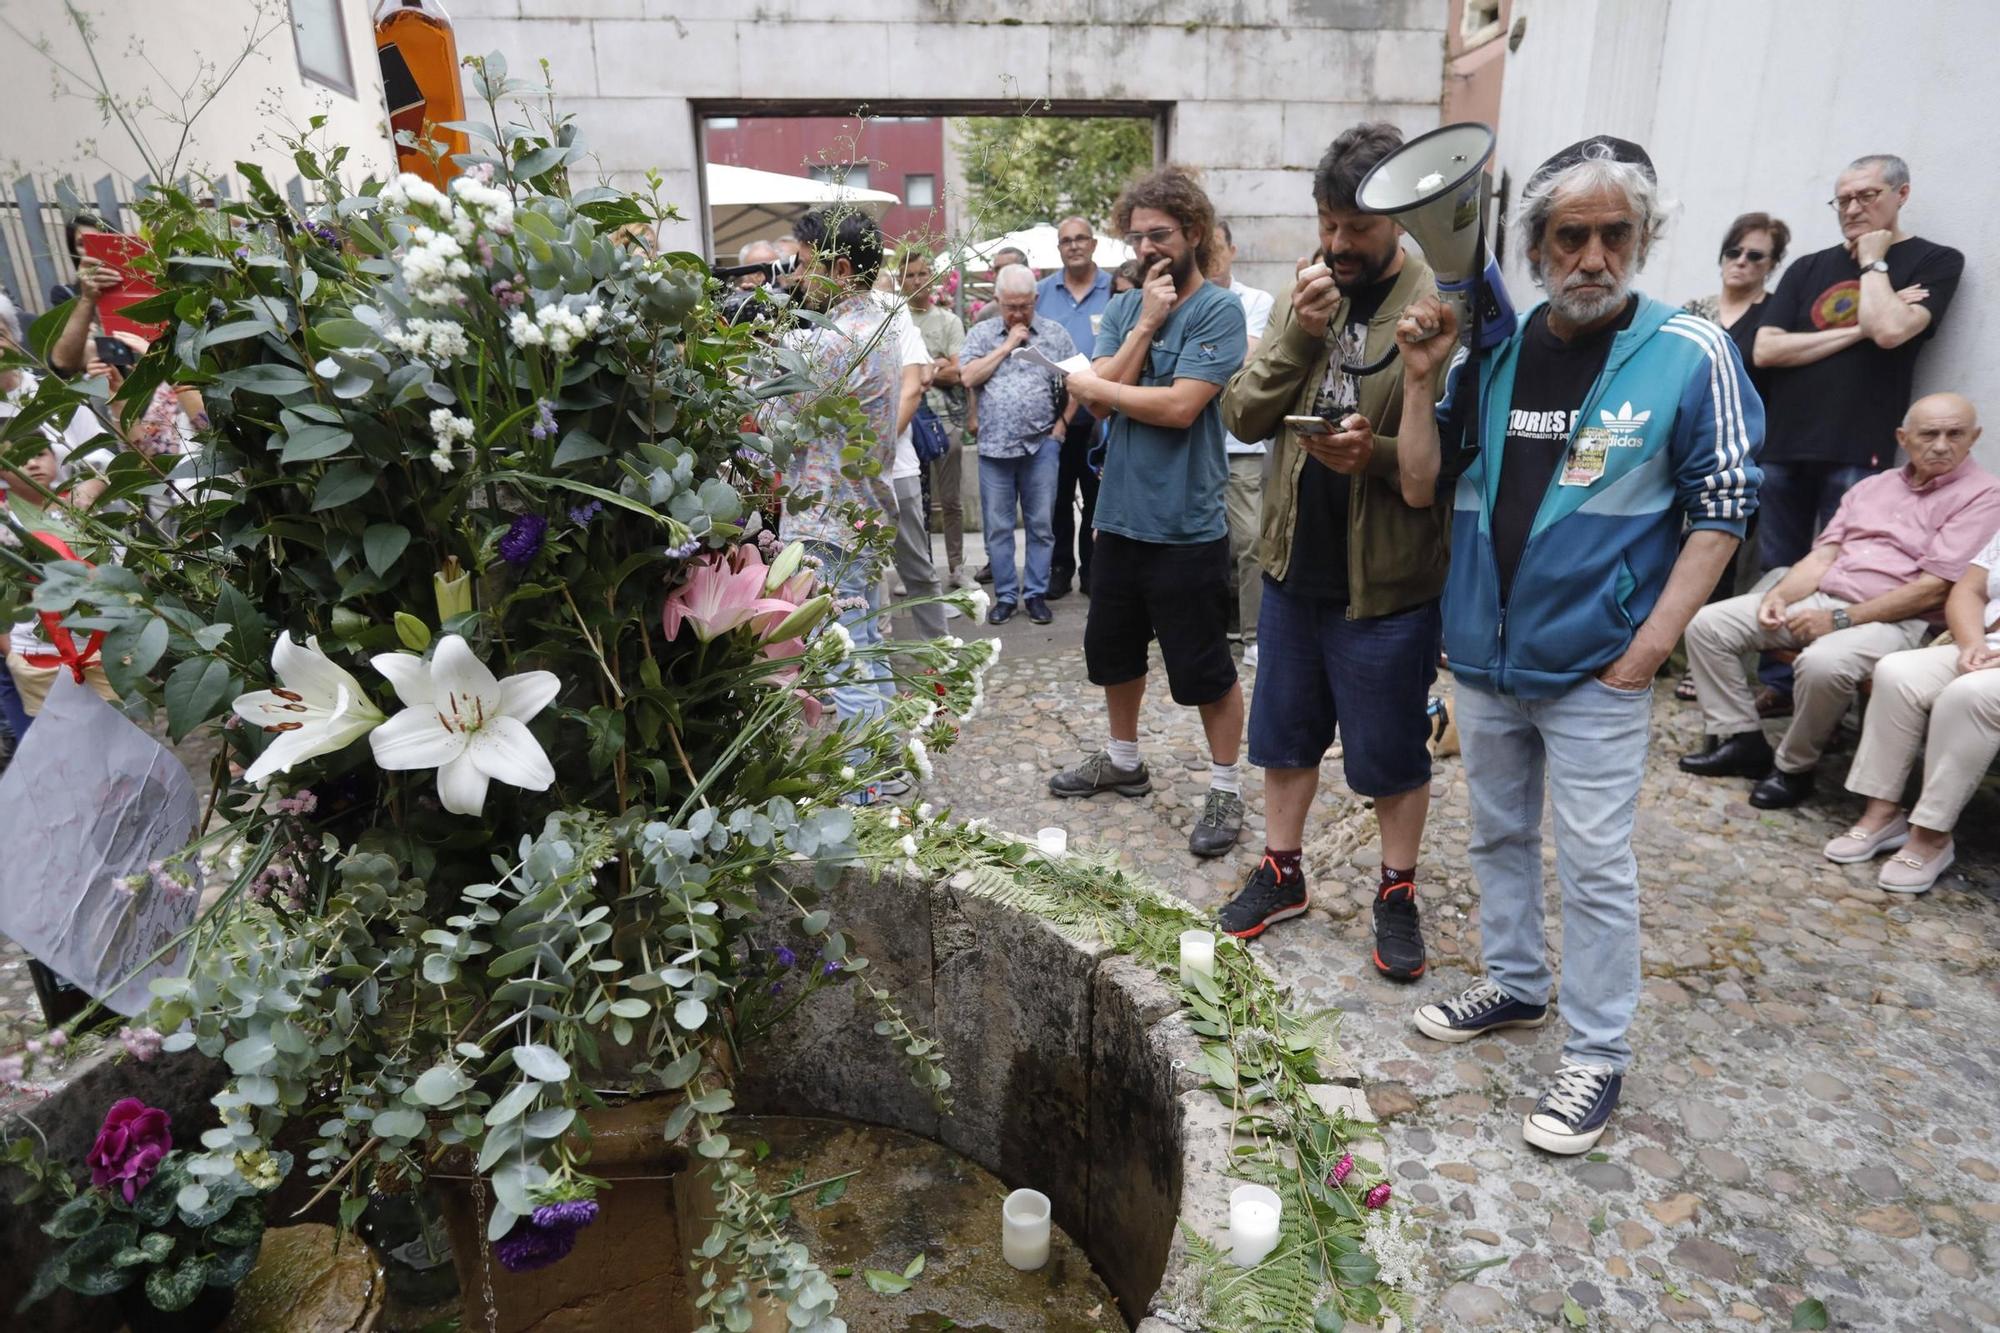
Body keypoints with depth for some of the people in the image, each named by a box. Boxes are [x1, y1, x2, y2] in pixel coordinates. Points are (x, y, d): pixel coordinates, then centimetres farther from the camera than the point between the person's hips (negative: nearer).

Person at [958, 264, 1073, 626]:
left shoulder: (1055, 333, 5)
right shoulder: (981, 333, 7)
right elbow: (968, 377, -6)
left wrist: (1062, 424, -2)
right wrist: (1006, 346, -6)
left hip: (1041, 445, 0)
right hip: (994, 446, 1)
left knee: (1040, 524, 4)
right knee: (997, 526, 5)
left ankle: (1036, 594, 15)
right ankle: (1005, 596, 15)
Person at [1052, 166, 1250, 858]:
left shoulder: (1218, 311, -10)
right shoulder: (1124, 308, 8)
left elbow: (1179, 407, -21)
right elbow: (1101, 401, -5)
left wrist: (1091, 384, -10)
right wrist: (1147, 323, -12)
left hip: (1186, 527, -7)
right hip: (1119, 515, 7)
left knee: (1204, 669, 4)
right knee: (1112, 648, 20)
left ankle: (1225, 788, 22)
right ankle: (1123, 760, 40)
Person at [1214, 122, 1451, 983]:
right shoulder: (1307, 296, 6)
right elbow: (1242, 415, 0)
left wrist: (1379, 454, -28)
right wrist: (1297, 336, -13)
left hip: (1387, 582, -5)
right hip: (1293, 565, 6)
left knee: (1392, 752, 10)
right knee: (1286, 732, 18)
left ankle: (1397, 894, 31)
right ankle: (1281, 873, 36)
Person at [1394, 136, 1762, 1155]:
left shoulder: (1690, 355, -8)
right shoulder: (1492, 353, 2)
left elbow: (1720, 514, -7)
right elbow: (1421, 487, 2)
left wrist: (1647, 650, -12)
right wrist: (1421, 378, -9)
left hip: (1595, 670, -4)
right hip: (1484, 656, 5)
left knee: (1594, 864, 3)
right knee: (1498, 834, 18)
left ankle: (1596, 1054, 19)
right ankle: (1515, 985, 37)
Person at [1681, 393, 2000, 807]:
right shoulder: (1872, 486, 17)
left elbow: (1934, 587, -12)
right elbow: (1822, 556, 13)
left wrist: (1840, 620, -17)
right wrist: (1779, 596, -7)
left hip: (1893, 620, -7)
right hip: (1820, 599, 7)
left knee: (1823, 662, -39)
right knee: (1708, 624, -9)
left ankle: (1793, 768, -15)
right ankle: (1741, 740, -5)